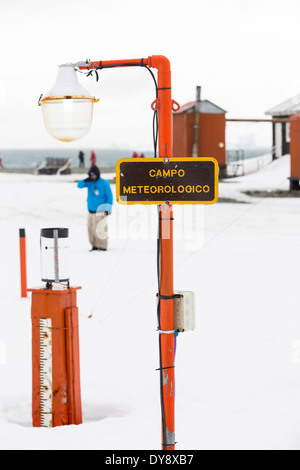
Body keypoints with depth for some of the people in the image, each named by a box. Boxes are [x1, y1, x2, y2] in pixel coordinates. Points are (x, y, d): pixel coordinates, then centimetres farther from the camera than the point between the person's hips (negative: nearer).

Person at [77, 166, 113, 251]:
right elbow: (79, 186, 5)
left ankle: (102, 246, -2)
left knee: (100, 229, -8)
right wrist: (85, 181, -15)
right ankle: (95, 245, 15)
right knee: (91, 229, 6)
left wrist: (108, 209, -9)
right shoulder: (89, 182, 8)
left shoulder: (104, 183, -7)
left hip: (100, 211, -6)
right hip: (91, 210, 6)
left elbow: (109, 196, -5)